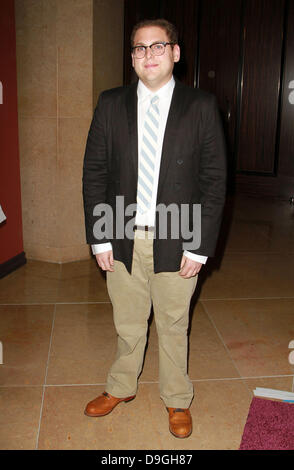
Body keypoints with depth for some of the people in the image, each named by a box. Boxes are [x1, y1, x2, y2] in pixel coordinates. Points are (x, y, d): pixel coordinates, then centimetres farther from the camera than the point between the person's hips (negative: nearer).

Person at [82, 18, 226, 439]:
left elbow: (215, 180, -5)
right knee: (128, 325, 19)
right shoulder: (111, 104, 1)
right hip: (122, 240, 2)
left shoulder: (202, 107, -4)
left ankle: (177, 401, 38)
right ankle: (121, 388, 44)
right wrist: (99, 238, -3)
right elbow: (94, 173, 2)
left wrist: (199, 246, -9)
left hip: (176, 243, -2)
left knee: (173, 327, 15)